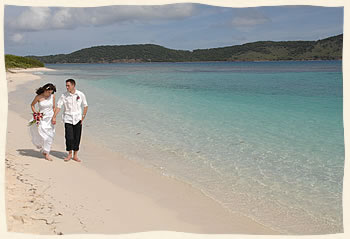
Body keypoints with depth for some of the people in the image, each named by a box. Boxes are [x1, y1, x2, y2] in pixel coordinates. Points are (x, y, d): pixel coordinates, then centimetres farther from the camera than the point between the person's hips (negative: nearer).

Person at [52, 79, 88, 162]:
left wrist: (83, 117, 1)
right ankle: (69, 154, 14)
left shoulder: (80, 95, -2)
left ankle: (75, 156, 15)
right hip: (68, 119, -1)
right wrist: (54, 117, -11)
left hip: (77, 119, 1)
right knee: (69, 137, -6)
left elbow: (85, 106, 7)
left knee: (77, 138, 3)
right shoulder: (64, 96, -4)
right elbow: (58, 106, -3)